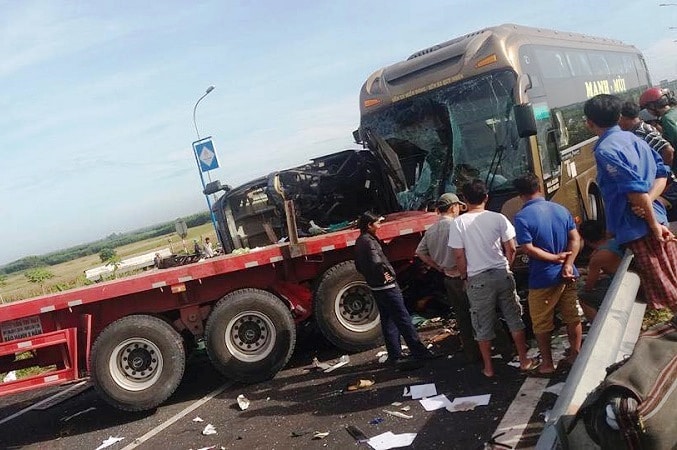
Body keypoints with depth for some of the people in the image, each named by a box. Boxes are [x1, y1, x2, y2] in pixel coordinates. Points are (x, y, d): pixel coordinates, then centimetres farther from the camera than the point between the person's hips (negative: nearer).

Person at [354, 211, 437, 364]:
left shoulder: (359, 242, 11)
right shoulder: (369, 241, -20)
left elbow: (359, 266, 20)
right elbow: (376, 262, -34)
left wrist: (370, 276, 13)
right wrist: (384, 274, -17)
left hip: (375, 287, 10)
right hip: (386, 287, -10)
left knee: (388, 321, 16)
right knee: (403, 319, -4)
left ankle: (394, 354, 21)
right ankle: (419, 352, 1)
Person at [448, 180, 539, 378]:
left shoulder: (459, 223, -9)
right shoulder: (498, 218, -5)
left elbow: (459, 256, -7)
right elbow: (511, 249, -2)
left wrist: (465, 277, 7)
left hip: (477, 280, -1)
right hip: (502, 274, 1)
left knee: (483, 325, 10)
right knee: (514, 318, 15)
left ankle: (488, 368, 19)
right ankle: (524, 360, 23)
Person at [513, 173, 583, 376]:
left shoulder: (522, 217, -14)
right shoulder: (560, 209, 4)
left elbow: (528, 249, -19)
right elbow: (575, 239, -1)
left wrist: (555, 257, -10)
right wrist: (567, 264, -9)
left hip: (542, 279, -5)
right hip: (566, 275, 6)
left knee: (541, 324, 8)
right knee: (572, 317, 17)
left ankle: (547, 364, 17)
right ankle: (575, 355, 29)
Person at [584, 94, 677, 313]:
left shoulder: (605, 150, -16)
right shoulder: (634, 139, 11)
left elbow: (636, 189, -23)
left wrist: (653, 224, -15)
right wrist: (647, 202, -4)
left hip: (639, 228, -9)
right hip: (655, 219, 9)